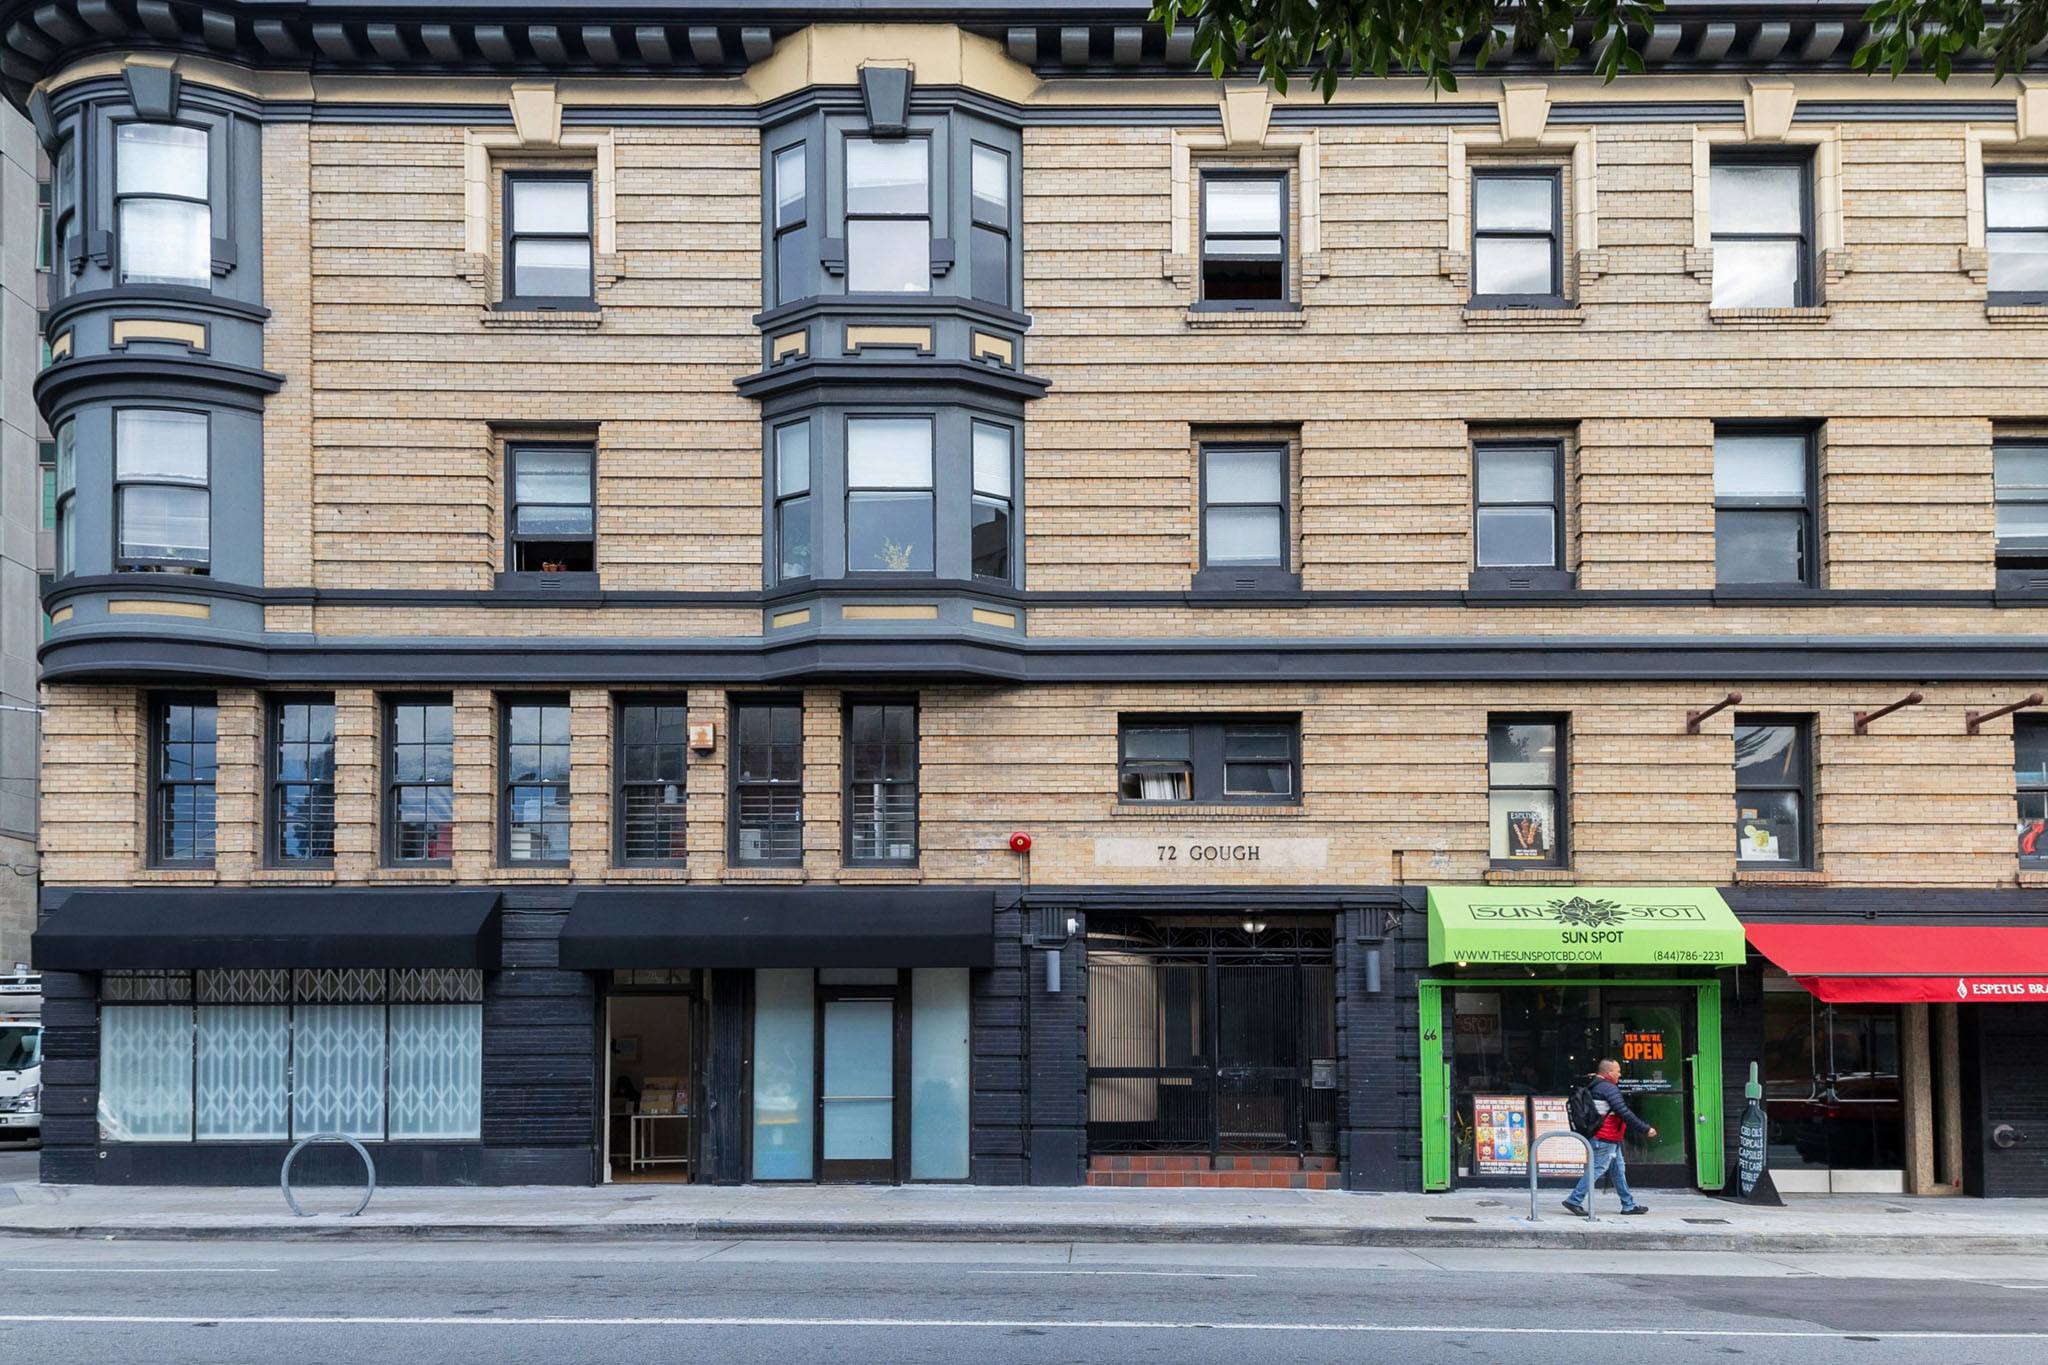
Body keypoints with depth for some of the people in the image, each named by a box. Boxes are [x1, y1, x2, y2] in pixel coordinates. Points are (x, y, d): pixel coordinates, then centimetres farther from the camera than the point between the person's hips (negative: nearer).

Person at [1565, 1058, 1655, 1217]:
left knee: (1619, 1169, 15)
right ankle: (1574, 1200, -7)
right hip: (1606, 1139, -11)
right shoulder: (1609, 1088, -16)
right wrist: (1645, 1129, -15)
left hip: (1610, 1139, 11)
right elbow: (1625, 1113, -20)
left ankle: (1628, 1205, 21)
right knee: (1596, 1169, -8)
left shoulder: (1594, 1086, 14)